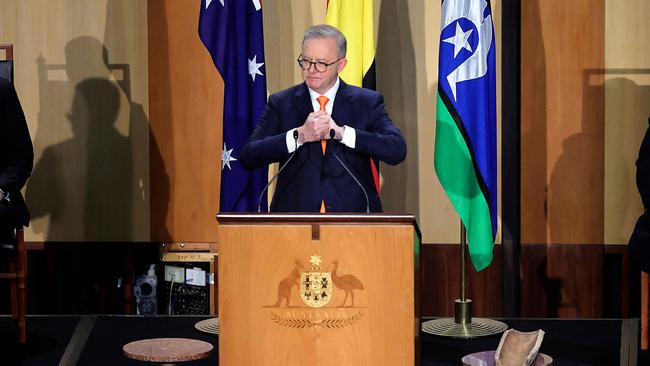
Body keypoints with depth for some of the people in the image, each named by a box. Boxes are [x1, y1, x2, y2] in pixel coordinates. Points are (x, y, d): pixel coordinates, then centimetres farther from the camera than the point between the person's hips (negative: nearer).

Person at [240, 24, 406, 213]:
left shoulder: (367, 102, 8)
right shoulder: (281, 103, 10)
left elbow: (398, 150, -6)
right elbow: (248, 158, 0)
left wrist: (341, 132, -13)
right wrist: (299, 135, -12)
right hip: (295, 213, 1)